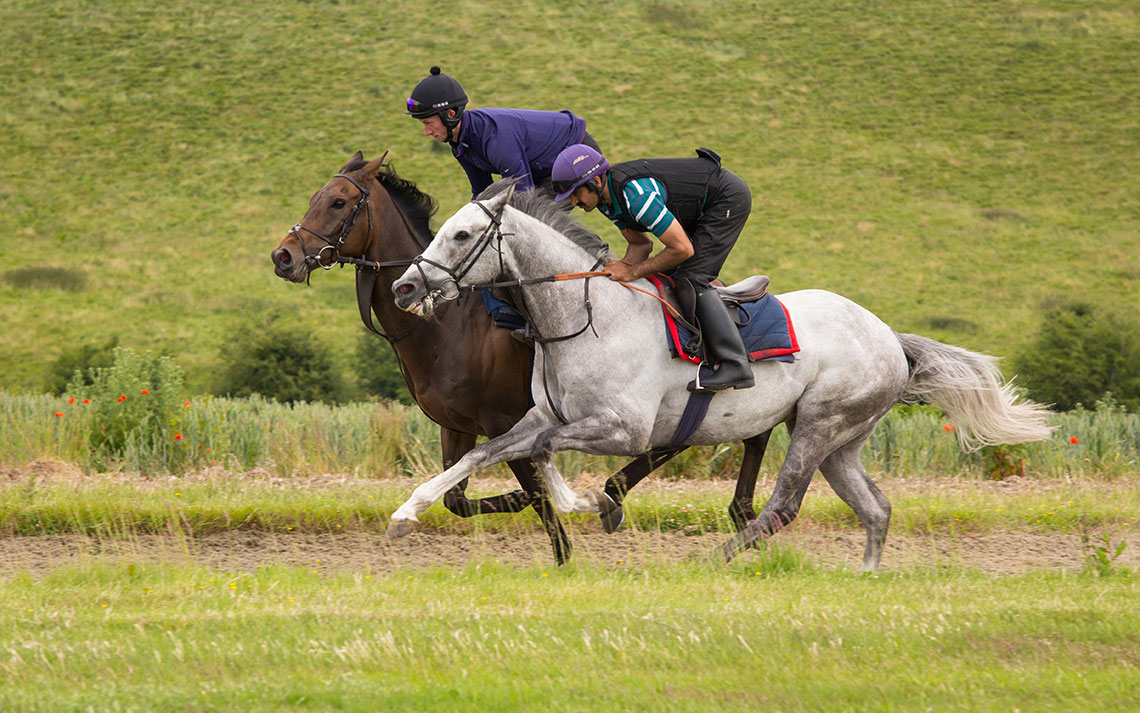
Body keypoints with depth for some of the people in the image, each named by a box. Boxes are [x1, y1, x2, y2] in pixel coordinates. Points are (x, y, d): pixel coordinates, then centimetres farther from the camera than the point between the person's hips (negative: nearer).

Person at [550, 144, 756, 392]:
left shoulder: (636, 195, -33)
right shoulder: (606, 197, -3)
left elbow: (683, 249, -30)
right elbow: (641, 242, 7)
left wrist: (634, 272, -24)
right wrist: (623, 267, -14)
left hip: (729, 199, -10)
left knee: (691, 277, -18)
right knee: (667, 273, 10)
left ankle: (735, 365, -23)